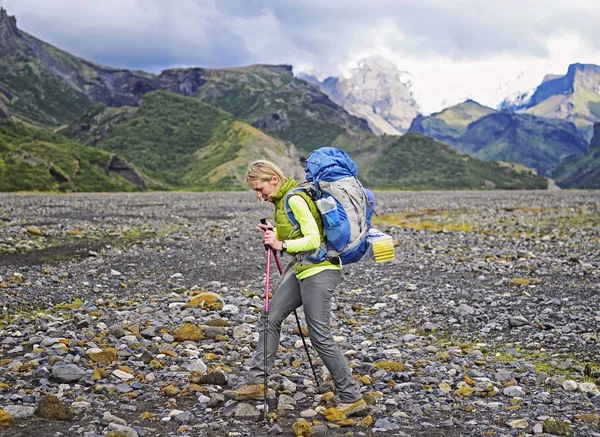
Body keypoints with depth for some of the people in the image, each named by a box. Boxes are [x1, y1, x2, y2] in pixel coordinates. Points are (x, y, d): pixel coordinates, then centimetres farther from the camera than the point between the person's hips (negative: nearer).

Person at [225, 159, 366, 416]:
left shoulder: (295, 199, -17)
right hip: (303, 269, 10)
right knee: (270, 316, 10)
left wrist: (282, 245, -23)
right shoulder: (282, 200, 13)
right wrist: (273, 234, 6)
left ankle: (352, 397, 0)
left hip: (319, 271, -10)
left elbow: (313, 239, -22)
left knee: (320, 336, -8)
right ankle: (257, 381, 18)